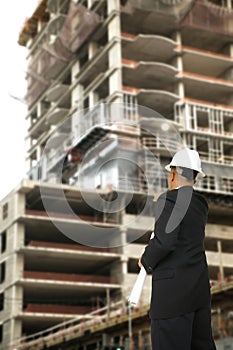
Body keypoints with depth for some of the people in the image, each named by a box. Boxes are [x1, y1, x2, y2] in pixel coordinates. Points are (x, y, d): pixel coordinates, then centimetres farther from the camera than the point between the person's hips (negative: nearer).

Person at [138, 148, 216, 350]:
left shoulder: (169, 200, -13)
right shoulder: (200, 204, 12)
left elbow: (164, 241, -24)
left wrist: (146, 261, -5)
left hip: (174, 288, -8)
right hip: (198, 287, 9)